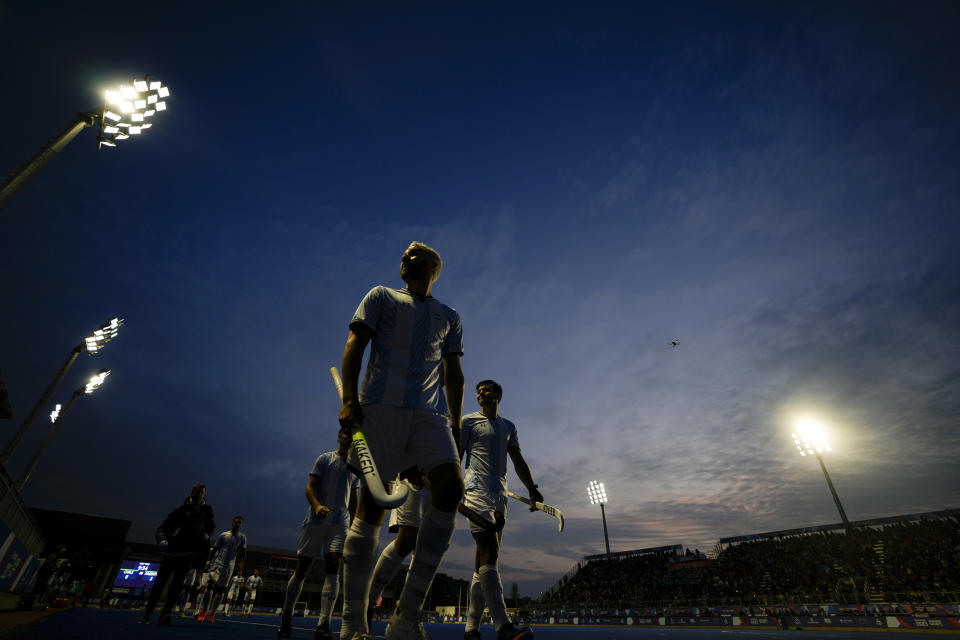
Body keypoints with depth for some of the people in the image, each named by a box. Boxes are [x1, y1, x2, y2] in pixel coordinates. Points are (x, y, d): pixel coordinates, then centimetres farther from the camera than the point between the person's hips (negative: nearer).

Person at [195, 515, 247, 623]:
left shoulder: (242, 537, 6)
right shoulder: (223, 535, 4)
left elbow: (242, 552, -1)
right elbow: (214, 549, 6)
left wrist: (240, 564, -13)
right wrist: (208, 562, -1)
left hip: (229, 567, 1)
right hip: (217, 563, -1)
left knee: (220, 590, 2)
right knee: (210, 585, -14)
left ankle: (211, 614, 8)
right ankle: (204, 611, -8)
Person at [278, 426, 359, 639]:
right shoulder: (324, 459, 3)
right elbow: (310, 487, -5)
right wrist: (317, 505, -24)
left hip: (340, 525, 3)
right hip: (315, 521, -2)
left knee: (333, 569, -11)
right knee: (302, 569, 5)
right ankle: (286, 617, 24)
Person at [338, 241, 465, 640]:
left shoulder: (449, 318, 26)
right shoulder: (381, 297, 19)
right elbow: (354, 346, 7)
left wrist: (455, 421, 12)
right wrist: (348, 399, -8)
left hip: (431, 413, 3)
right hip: (381, 406, -2)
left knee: (451, 486, -19)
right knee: (371, 505, -6)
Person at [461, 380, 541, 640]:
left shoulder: (509, 427, 20)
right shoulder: (468, 421, 7)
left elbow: (518, 461, 18)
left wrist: (532, 488, 5)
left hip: (500, 494, 5)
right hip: (476, 489, -5)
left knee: (485, 558, 4)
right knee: (489, 550, -17)